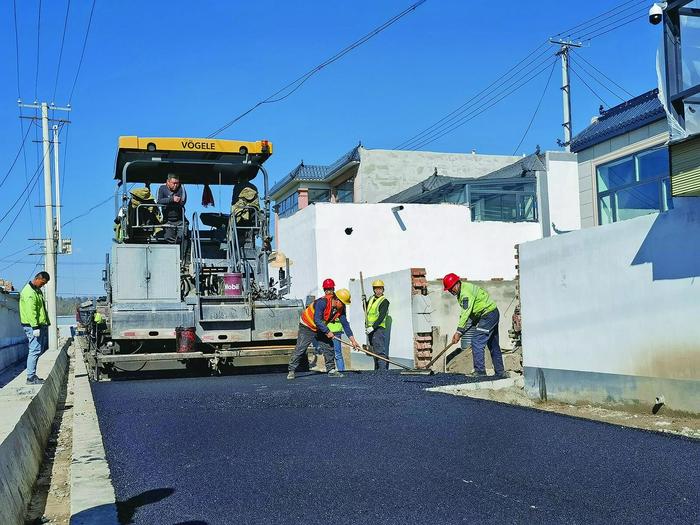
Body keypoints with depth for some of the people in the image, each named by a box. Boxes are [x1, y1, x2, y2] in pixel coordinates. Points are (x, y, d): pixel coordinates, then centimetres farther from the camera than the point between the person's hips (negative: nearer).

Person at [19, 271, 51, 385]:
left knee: (42, 349, 11)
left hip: (41, 325, 10)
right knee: (35, 351, -10)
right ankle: (31, 378, -7)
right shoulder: (29, 292, -15)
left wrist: (46, 323, 21)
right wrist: (35, 327, -26)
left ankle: (32, 375, 16)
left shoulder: (38, 290, 17)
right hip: (33, 326, -10)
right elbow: (31, 312, -22)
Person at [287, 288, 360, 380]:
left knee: (328, 346, 0)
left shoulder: (341, 309, -11)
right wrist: (327, 332, -31)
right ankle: (291, 371, -1)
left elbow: (345, 324, -6)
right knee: (300, 349, -9)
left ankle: (331, 370, 9)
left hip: (321, 327, 7)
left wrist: (353, 340, -11)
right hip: (307, 326, -7)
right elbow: (317, 320, -35)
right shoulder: (323, 302, -33)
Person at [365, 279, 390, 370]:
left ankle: (383, 369, -18)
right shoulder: (371, 299, 15)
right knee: (374, 351, 12)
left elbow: (381, 317, -17)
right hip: (370, 329, 8)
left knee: (380, 350, -14)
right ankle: (377, 370, 18)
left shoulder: (384, 301, -8)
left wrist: (373, 327, -26)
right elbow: (366, 311, 27)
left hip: (378, 328, -8)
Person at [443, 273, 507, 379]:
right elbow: (464, 313, 11)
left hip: (488, 314, -11)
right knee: (493, 345, 15)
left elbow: (466, 313, -27)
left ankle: (480, 371, -11)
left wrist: (458, 332, -28)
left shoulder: (466, 292, -22)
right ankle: (500, 373, 23)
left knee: (476, 342, -13)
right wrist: (459, 331, 5)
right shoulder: (461, 292, 10)